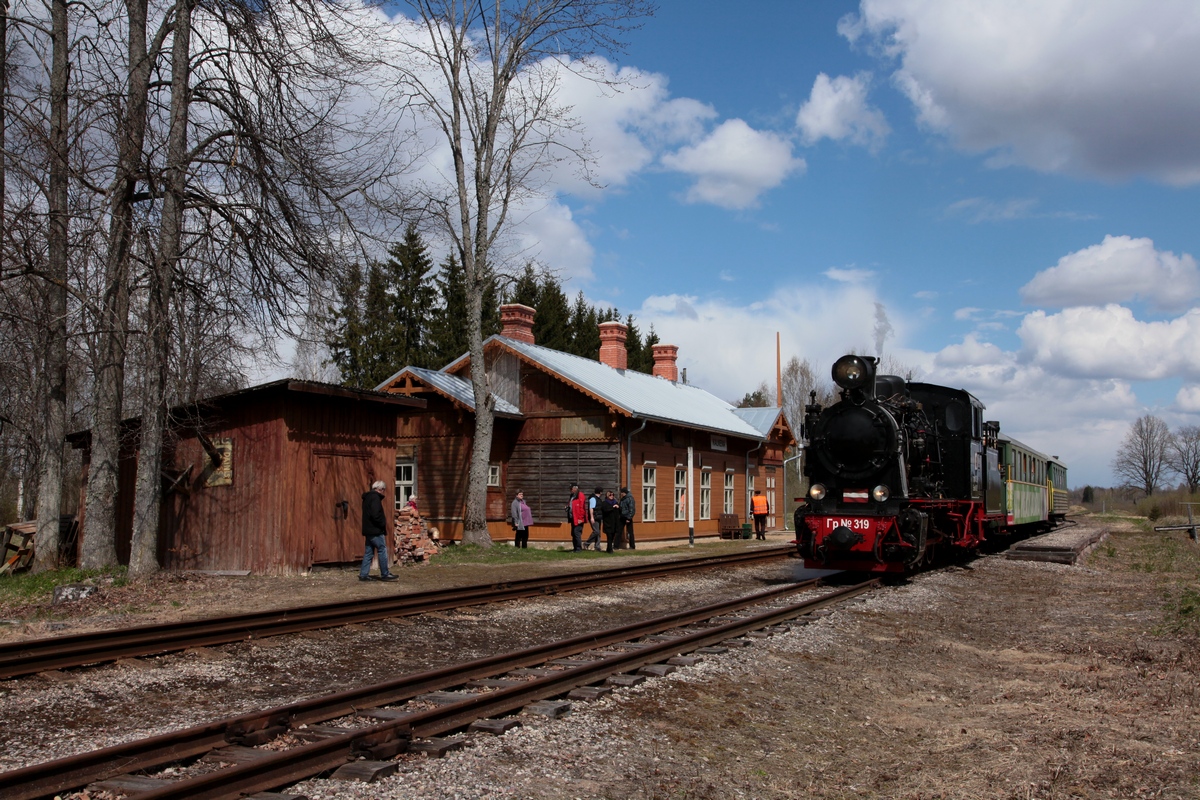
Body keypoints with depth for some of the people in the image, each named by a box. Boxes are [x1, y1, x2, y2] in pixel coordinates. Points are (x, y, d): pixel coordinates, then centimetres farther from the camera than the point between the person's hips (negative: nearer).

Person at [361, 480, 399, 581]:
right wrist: (383, 524, -11)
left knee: (368, 552, 12)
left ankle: (363, 574, 11)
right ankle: (385, 575, 2)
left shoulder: (367, 497, 16)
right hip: (376, 531, -9)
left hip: (368, 530, 10)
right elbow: (375, 515, -24)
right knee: (382, 551, -2)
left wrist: (383, 520, 13)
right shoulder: (375, 497, -14)